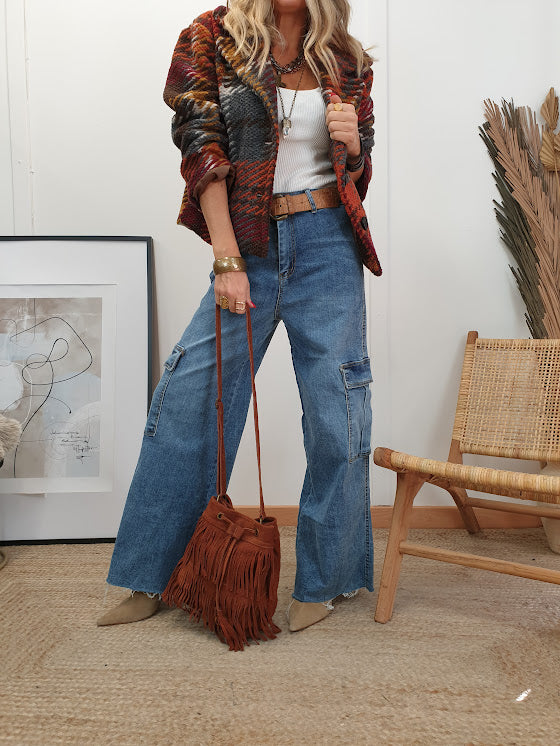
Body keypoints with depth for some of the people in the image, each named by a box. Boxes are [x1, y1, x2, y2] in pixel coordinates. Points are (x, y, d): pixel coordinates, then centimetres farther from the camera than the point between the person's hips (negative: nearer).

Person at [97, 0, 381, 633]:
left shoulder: (346, 62, 10)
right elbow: (202, 151, -5)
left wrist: (350, 140, -7)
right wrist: (227, 261, -13)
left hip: (326, 244, 2)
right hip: (250, 244, -1)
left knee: (335, 411, 1)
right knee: (185, 399, -2)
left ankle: (323, 581, 21)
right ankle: (150, 580, 16)